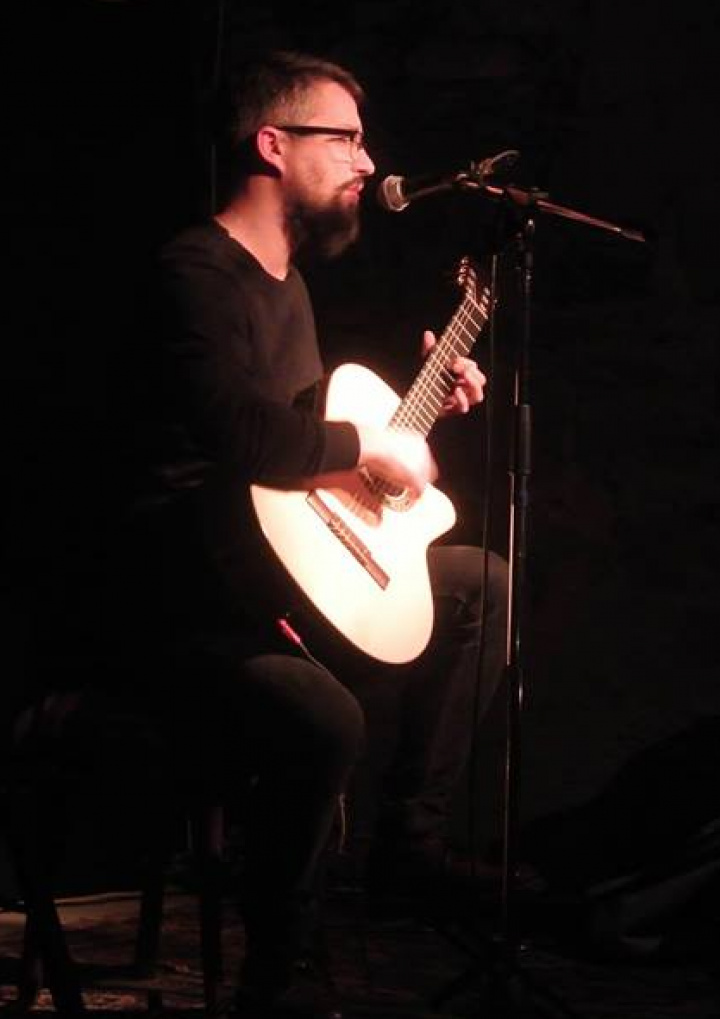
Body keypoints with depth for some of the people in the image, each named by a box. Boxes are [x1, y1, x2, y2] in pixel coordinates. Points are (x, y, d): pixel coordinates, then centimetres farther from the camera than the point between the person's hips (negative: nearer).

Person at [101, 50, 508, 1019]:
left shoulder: (285, 281, 15)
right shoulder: (199, 274, -18)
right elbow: (239, 429, -35)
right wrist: (369, 445, -21)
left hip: (282, 570, 11)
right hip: (185, 611, -11)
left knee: (483, 580, 17)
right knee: (324, 720, -36)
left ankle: (410, 851, 16)